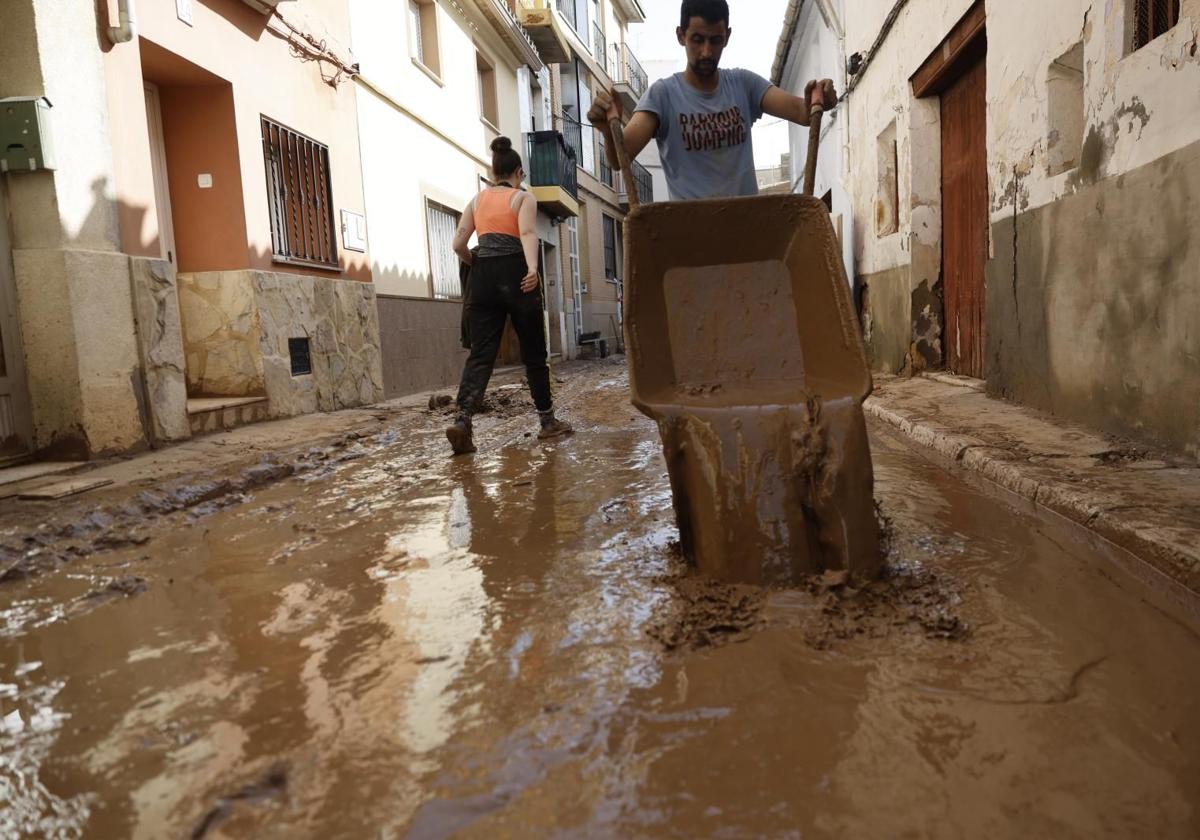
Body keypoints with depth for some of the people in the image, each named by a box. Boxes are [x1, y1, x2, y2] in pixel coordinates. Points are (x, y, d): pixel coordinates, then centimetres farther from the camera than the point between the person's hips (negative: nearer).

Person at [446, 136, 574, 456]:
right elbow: (527, 233, -14)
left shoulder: (477, 200, 18)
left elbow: (459, 244, 10)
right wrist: (532, 269, -29)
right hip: (515, 275, -3)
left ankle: (462, 419, -23)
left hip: (483, 278, 4)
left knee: (480, 353, -2)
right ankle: (548, 421, 19)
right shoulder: (524, 197, 6)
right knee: (534, 352, 9)